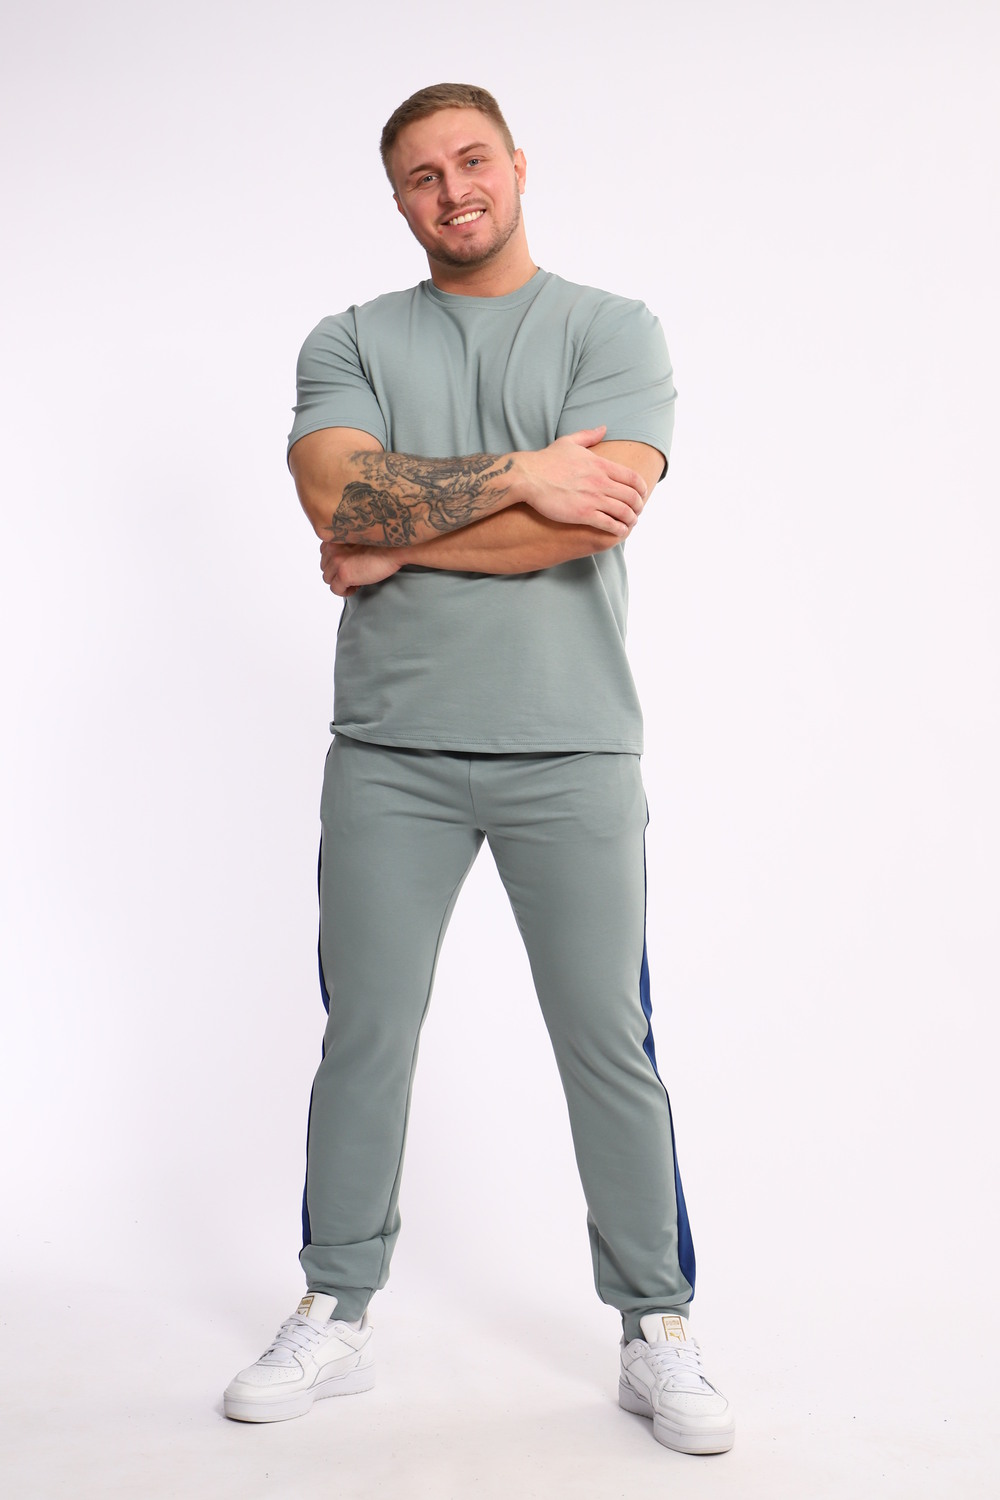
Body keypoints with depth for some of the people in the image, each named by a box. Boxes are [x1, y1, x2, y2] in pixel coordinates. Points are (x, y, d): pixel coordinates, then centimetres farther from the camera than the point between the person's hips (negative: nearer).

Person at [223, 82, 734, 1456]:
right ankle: (335, 1317, 24)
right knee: (364, 1038, 8)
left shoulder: (613, 330, 5)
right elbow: (338, 496, -9)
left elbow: (602, 514, -13)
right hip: (389, 752, 2)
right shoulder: (350, 344, 11)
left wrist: (401, 543, -7)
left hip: (572, 751, -1)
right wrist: (518, 475, -12)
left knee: (611, 1046, 3)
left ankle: (657, 1334, 18)